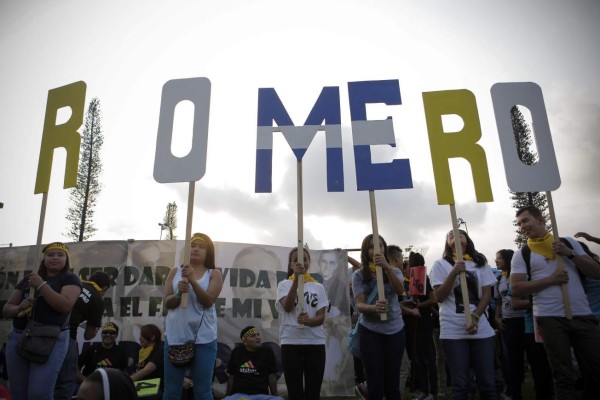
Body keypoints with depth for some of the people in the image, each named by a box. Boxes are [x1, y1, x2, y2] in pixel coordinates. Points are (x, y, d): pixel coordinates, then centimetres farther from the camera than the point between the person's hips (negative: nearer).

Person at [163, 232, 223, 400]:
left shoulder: (214, 274, 2)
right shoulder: (175, 272, 8)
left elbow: (208, 301, -11)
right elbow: (167, 302, 3)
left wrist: (192, 280, -23)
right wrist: (179, 293, -19)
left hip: (203, 338, -2)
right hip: (175, 336, 2)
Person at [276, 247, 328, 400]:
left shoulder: (318, 287, 9)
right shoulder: (284, 284, 2)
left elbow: (321, 317, 2)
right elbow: (288, 307, -16)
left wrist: (308, 321, -22)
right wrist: (296, 278, -24)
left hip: (315, 342, 2)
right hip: (291, 342, -2)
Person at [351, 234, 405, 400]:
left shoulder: (395, 271, 4)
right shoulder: (359, 275, -2)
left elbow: (400, 291, -18)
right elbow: (359, 305, -9)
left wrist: (386, 267, -34)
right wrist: (374, 308, -32)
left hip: (395, 330, 2)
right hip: (370, 331, -2)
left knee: (393, 384, 9)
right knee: (375, 386, 0)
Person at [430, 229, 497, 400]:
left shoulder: (481, 262, 11)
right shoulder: (440, 264, 3)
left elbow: (487, 293, 6)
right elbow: (439, 297, -4)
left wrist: (475, 317, -10)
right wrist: (454, 273, -15)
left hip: (481, 328, 3)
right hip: (453, 331, -2)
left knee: (488, 381, 4)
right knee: (461, 383, 2)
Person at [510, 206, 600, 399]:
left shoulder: (569, 242, 9)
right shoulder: (521, 254, 3)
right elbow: (516, 289, -6)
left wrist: (570, 254, -8)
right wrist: (550, 280, -13)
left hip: (583, 315, 2)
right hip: (550, 318, -2)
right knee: (563, 375, 6)